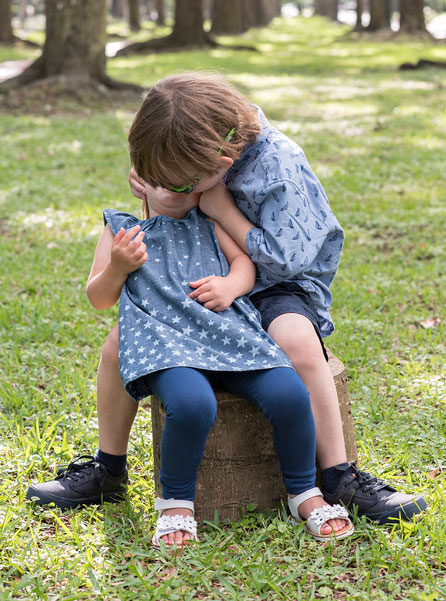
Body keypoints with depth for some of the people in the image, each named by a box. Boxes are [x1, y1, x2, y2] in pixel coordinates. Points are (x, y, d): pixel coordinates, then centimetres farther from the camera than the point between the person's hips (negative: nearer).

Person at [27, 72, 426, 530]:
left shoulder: (278, 166, -24)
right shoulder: (192, 160, -6)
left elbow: (284, 258, -21)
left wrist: (222, 209, -23)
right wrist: (153, 200, -12)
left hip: (279, 286, -5)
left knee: (297, 341, -39)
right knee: (120, 341, -12)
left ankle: (339, 479, -25)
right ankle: (108, 469, 8)